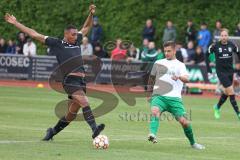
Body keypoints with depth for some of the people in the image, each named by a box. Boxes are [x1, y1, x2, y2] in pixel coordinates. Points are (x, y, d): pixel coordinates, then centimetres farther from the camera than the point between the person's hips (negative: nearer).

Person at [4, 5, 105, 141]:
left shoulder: (77, 41, 20)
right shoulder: (56, 43, 6)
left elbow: (87, 27, 34)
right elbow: (34, 34, 8)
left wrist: (91, 14, 17)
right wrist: (16, 23, 9)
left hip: (81, 81, 6)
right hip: (70, 80, -6)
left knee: (72, 113, 8)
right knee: (84, 102, -26)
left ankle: (53, 131, 26)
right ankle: (94, 129, -37)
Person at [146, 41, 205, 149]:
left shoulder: (180, 65, 9)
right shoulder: (158, 63, 18)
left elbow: (186, 79, -10)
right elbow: (151, 78, 29)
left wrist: (179, 77, -32)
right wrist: (149, 94, 25)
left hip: (174, 97, -1)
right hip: (158, 96, 1)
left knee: (183, 121, -7)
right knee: (155, 111, -31)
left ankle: (192, 143, 15)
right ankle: (153, 134, -49)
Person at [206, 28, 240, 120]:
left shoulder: (232, 45, -5)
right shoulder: (215, 46, -11)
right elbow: (207, 55, 1)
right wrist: (209, 70, -2)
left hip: (230, 71, 4)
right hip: (221, 71, -4)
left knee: (226, 93, 14)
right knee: (231, 91, -11)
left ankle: (217, 107, 40)